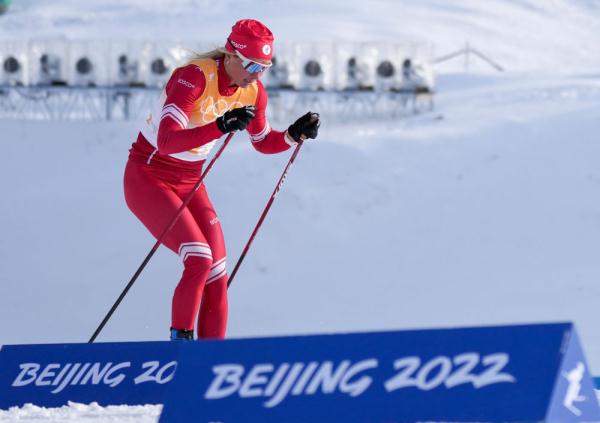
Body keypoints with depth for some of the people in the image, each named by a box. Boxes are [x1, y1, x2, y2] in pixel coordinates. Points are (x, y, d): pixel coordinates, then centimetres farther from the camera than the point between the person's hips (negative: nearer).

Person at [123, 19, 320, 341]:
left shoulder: (253, 91, -4)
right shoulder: (193, 78, -26)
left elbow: (264, 143, 12)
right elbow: (167, 142, -37)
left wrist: (295, 134, -8)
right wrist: (221, 126, -48)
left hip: (189, 183, 7)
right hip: (148, 178, -7)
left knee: (217, 276, -3)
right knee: (199, 260, -22)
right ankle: (179, 341, -10)